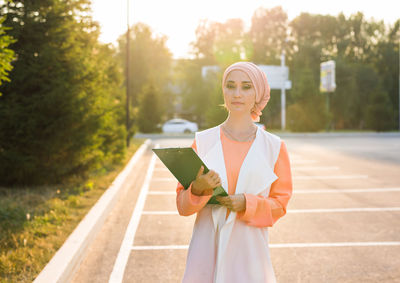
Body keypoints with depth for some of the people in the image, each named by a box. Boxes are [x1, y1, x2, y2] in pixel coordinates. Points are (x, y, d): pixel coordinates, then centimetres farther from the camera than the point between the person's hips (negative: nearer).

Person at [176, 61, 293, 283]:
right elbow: (182, 204, 3)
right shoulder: (203, 142, 3)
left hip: (249, 248, 0)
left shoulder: (274, 146, 2)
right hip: (207, 246, 1)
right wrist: (198, 189, -18)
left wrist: (247, 203, -14)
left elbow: (279, 204, 4)